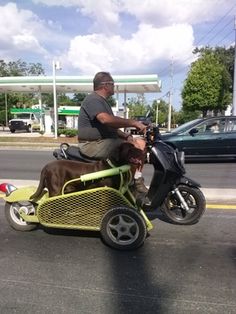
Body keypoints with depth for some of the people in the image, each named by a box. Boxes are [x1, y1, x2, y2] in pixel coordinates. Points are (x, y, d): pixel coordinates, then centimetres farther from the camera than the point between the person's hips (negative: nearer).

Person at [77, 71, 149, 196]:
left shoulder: (102, 101, 21)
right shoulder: (92, 99, -11)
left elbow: (111, 127, 19)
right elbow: (106, 119, -31)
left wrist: (127, 136, 1)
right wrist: (134, 123, -29)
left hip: (105, 141, 10)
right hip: (93, 145, -10)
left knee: (140, 143, 1)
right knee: (133, 147, -23)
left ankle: (137, 179, -2)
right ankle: (137, 183, -12)